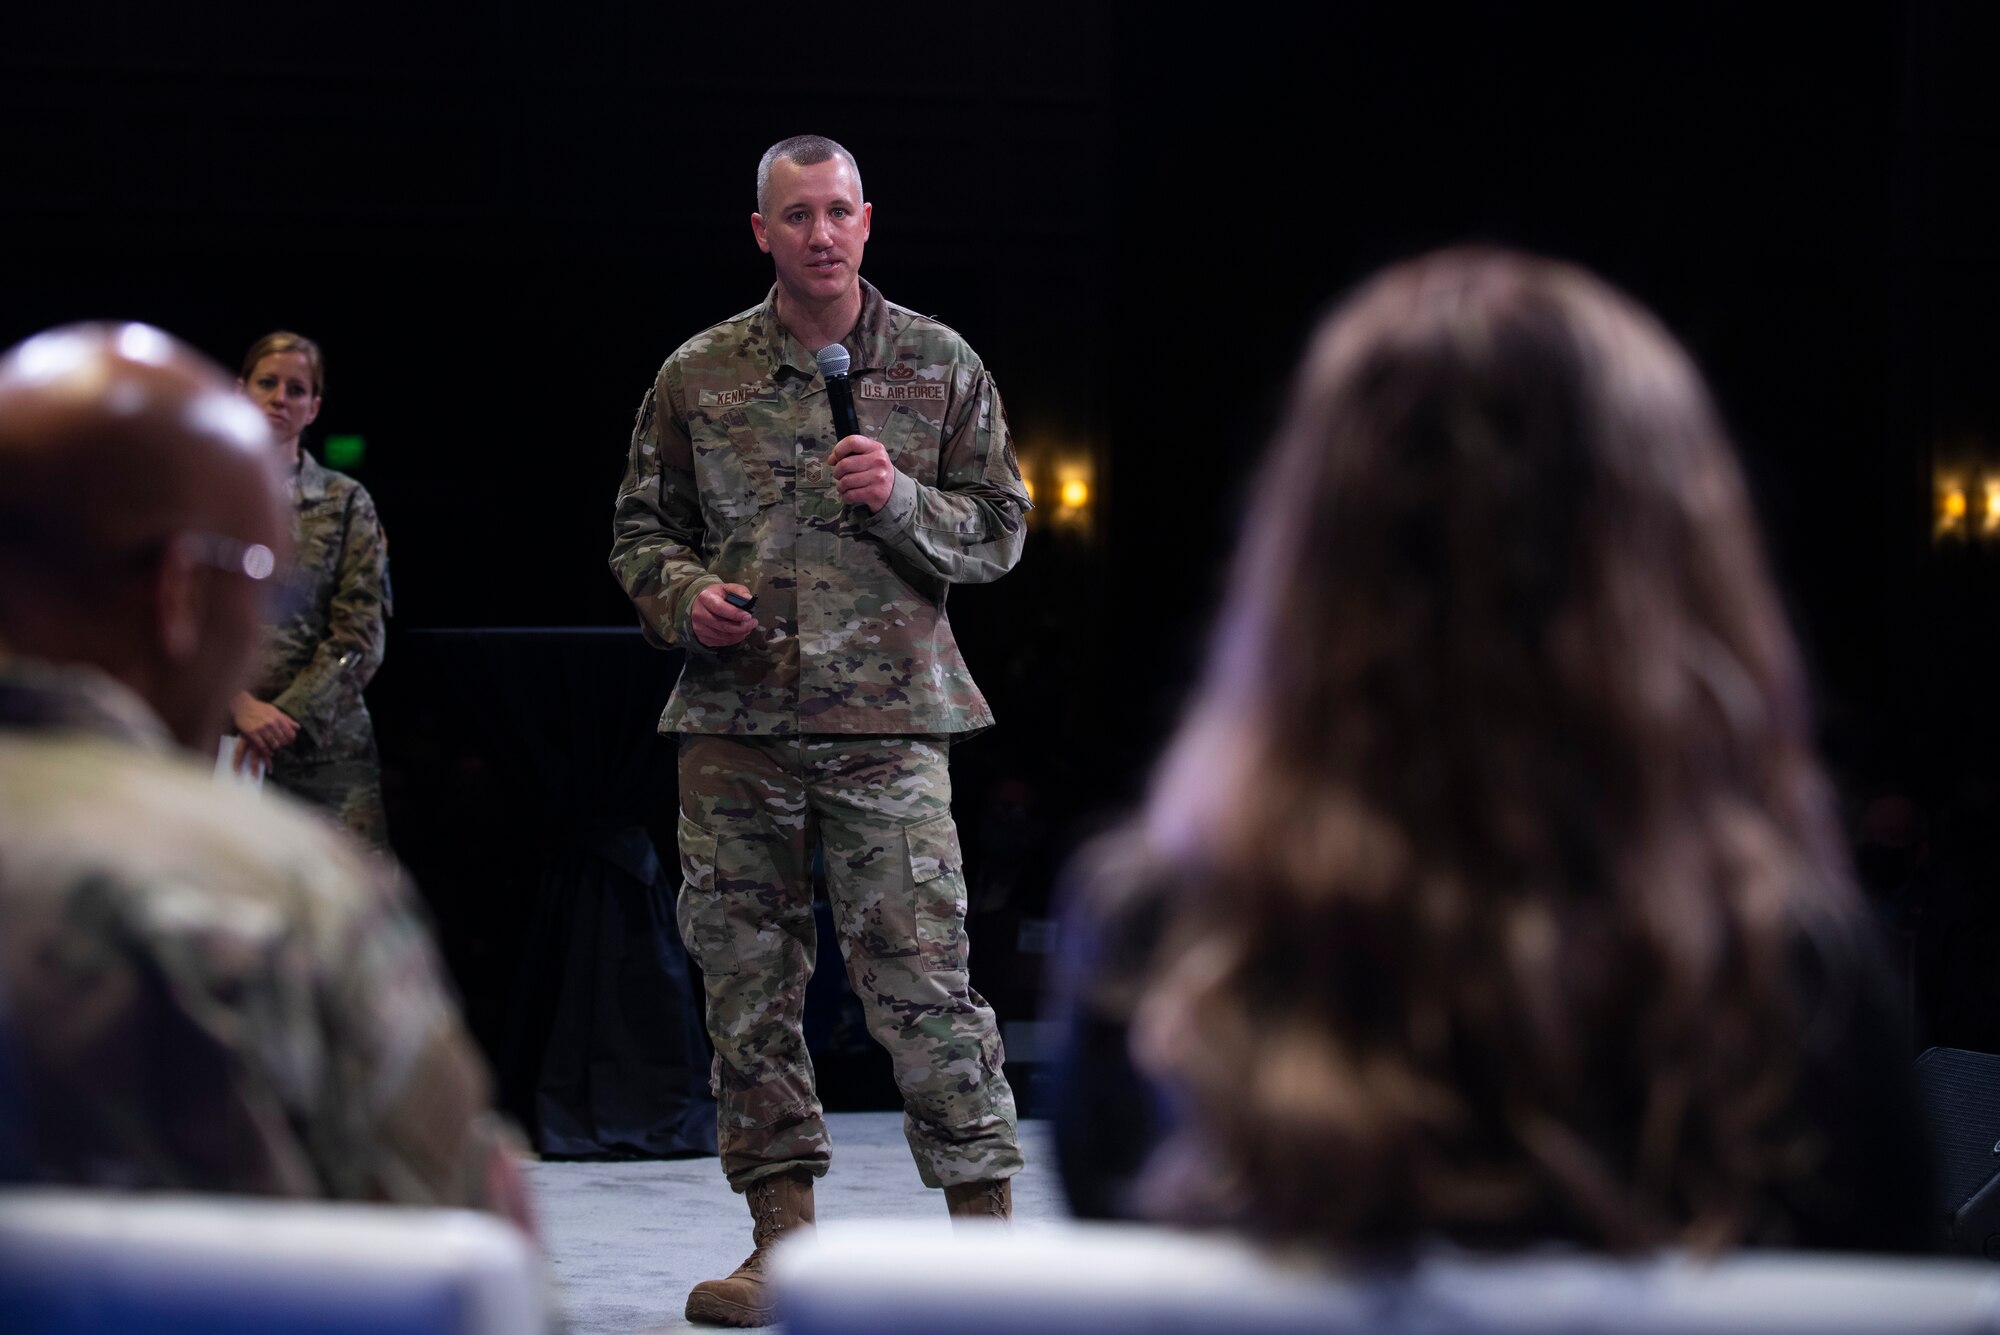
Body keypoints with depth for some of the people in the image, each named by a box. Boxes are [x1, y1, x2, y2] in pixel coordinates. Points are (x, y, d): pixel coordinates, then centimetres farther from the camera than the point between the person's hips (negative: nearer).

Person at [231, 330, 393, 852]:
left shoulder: (345, 502, 10)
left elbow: (359, 634, 3)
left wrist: (285, 715, -10)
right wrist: (241, 706, -13)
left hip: (326, 739, 1)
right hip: (215, 738, 0)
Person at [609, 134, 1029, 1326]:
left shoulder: (940, 366, 7)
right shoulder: (700, 375, 9)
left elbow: (1001, 532, 8)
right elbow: (642, 527, 16)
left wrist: (902, 499, -10)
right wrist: (685, 594, -5)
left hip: (887, 715, -2)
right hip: (735, 720, 2)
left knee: (923, 980, -7)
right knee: (749, 981, 5)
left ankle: (987, 1226, 1)